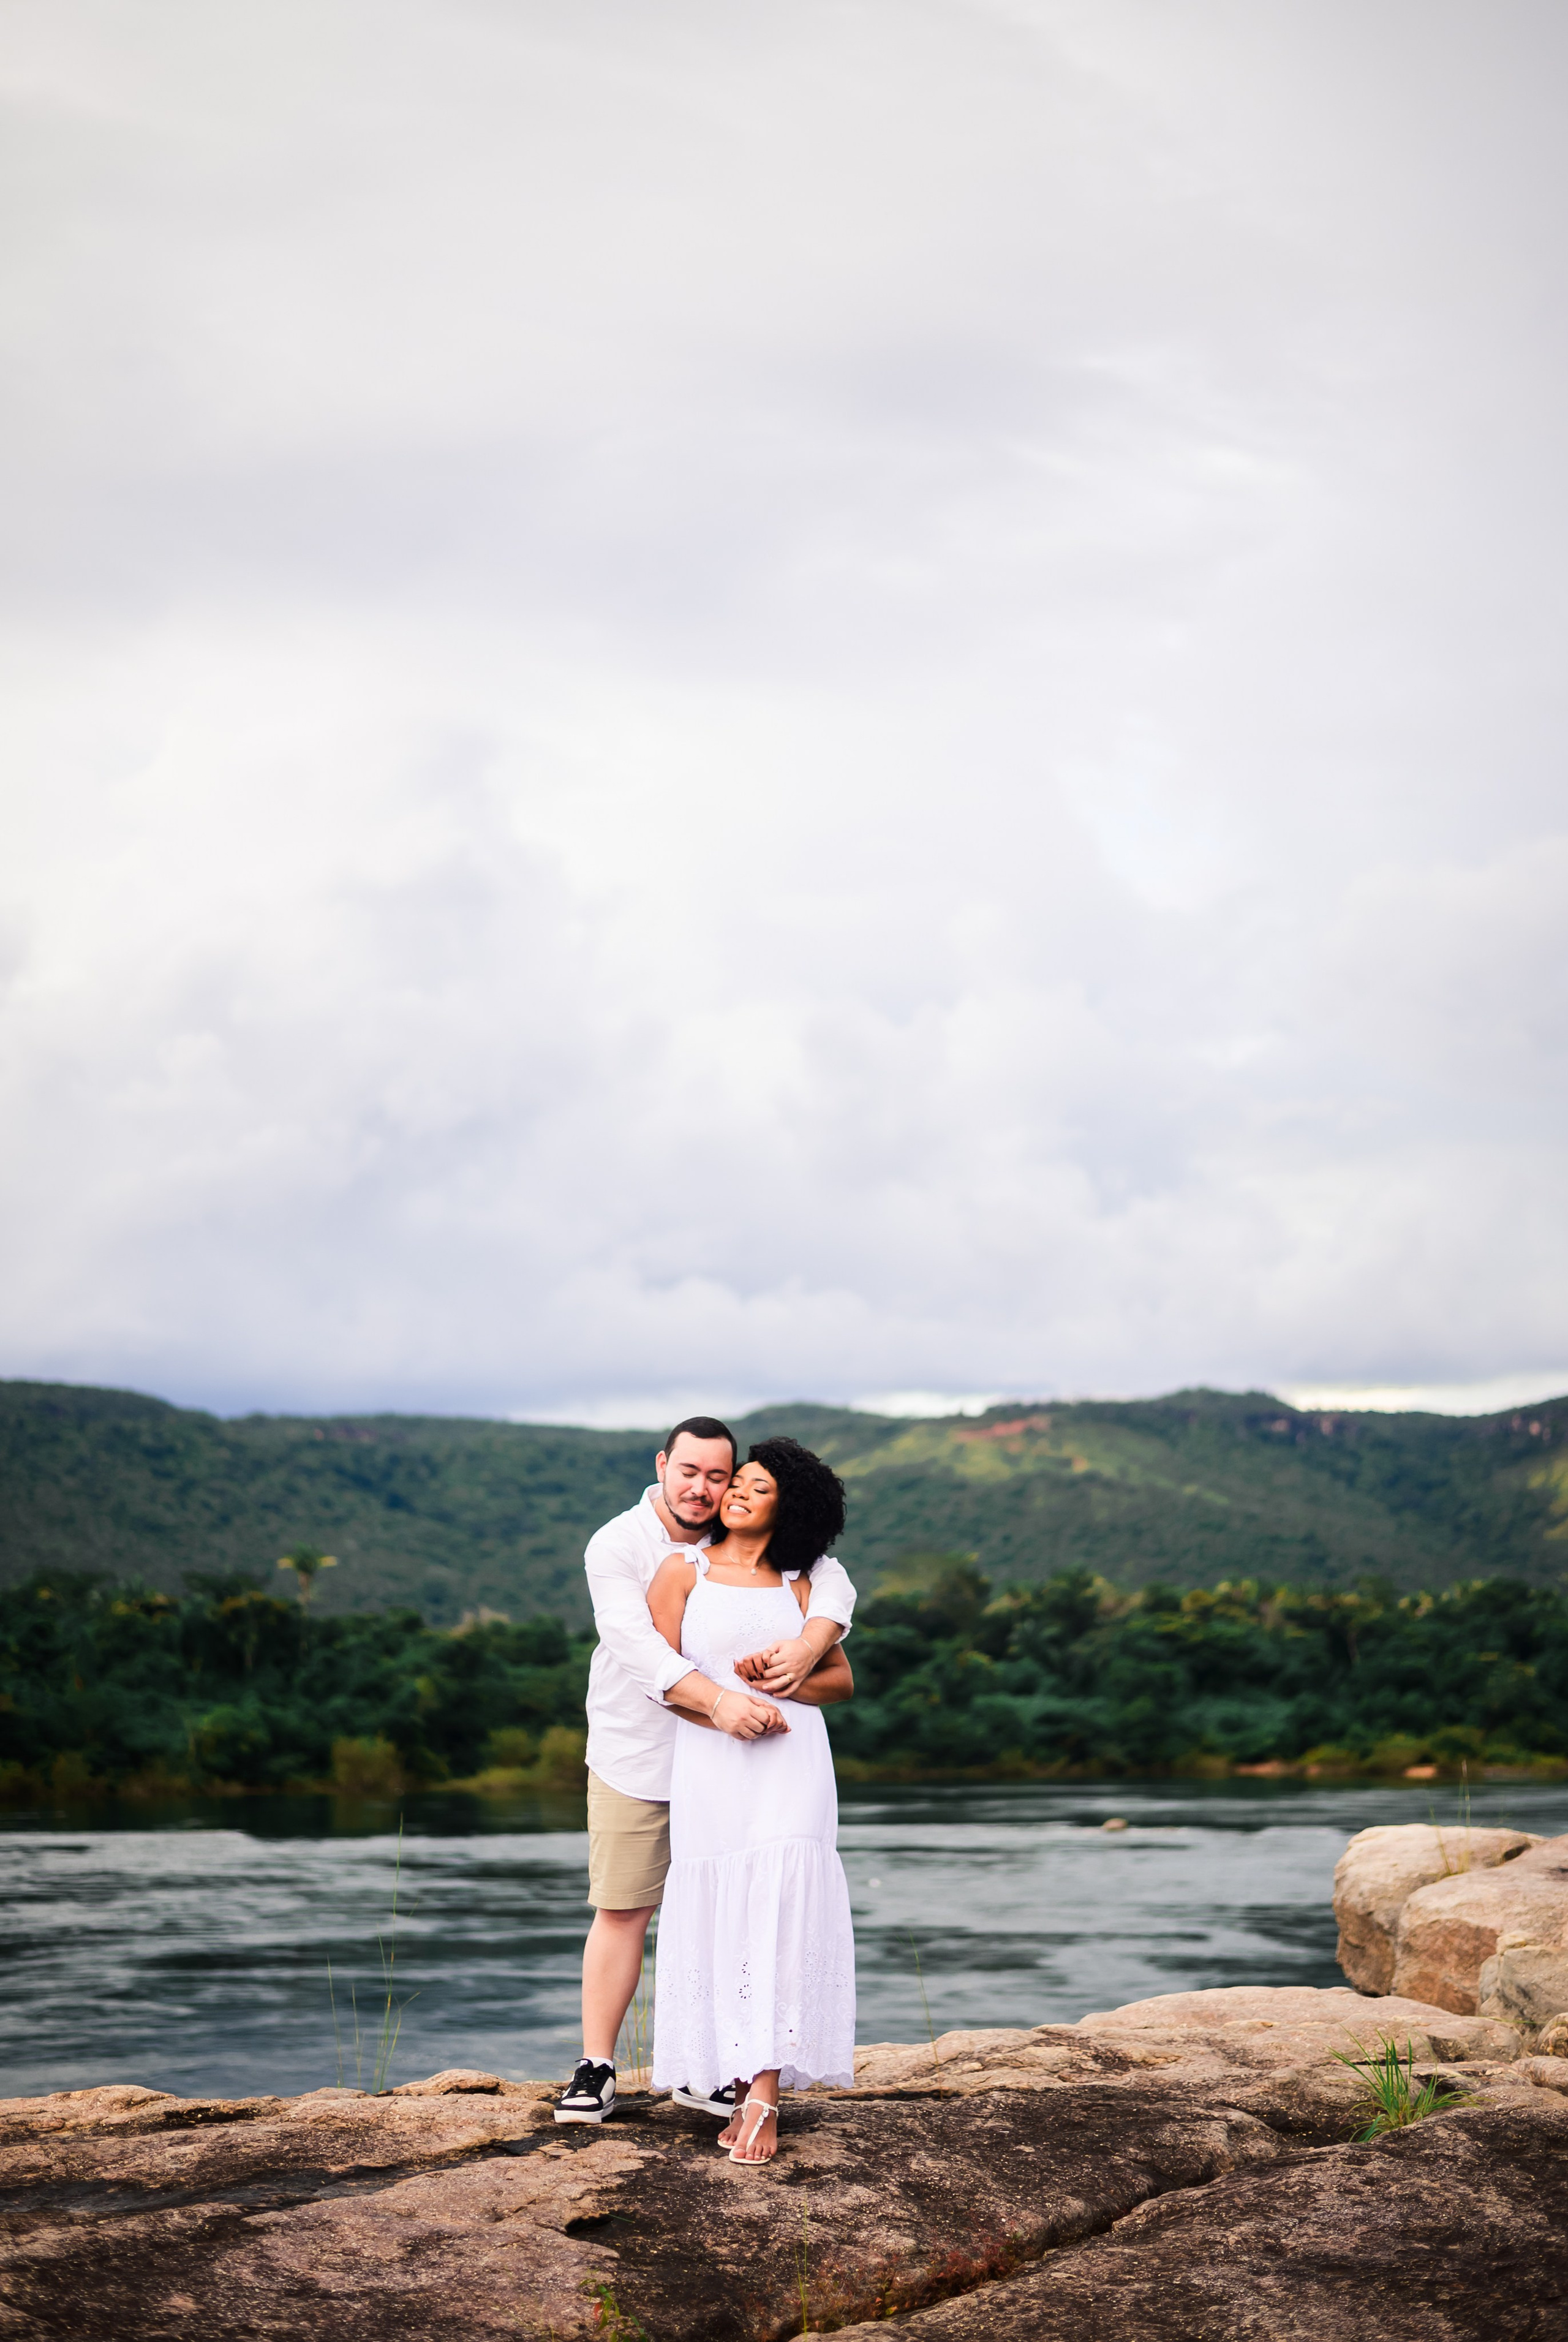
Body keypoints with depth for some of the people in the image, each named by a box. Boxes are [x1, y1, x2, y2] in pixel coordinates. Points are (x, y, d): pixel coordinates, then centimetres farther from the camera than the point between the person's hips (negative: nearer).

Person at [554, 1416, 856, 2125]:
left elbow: (831, 1582, -11)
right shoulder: (616, 1547, -13)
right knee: (622, 1911, -1)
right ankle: (596, 2069, 9)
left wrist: (807, 1643, -32)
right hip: (635, 1757, -3)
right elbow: (642, 1651, -26)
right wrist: (719, 1702, -41)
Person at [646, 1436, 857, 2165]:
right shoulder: (682, 1570, 4)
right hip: (709, 1766, 0)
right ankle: (745, 2090, 8)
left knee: (777, 1913, -11)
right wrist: (721, 1708, -15)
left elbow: (840, 1676, 12)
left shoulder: (801, 1582, 8)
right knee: (720, 1919, -1)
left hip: (791, 1761, 0)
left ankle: (762, 2094, -15)